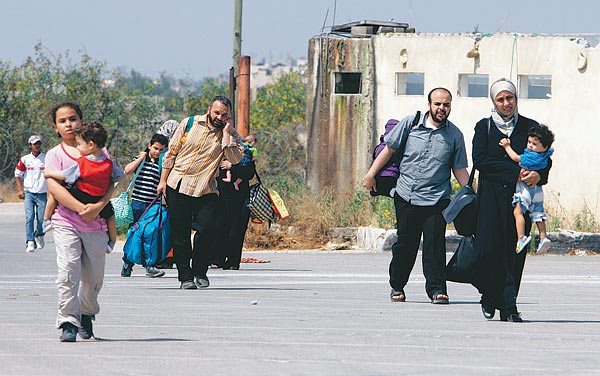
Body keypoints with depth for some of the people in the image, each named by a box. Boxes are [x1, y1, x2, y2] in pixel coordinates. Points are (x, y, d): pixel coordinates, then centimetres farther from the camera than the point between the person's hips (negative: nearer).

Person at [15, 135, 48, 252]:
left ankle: (39, 236, 27)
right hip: (29, 193, 0)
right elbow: (18, 174, 13)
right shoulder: (25, 159, 5)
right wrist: (20, 190, 5)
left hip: (42, 193, 0)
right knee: (29, 217, -12)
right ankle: (30, 242, -13)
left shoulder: (47, 159, 3)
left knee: (41, 218, -2)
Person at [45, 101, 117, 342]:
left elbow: (111, 184, 1)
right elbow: (53, 187, -10)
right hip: (66, 223, -2)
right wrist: (81, 208, -21)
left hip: (96, 223, 2)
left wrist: (98, 206, -19)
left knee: (94, 277, 9)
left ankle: (87, 313, 35)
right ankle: (68, 323, -13)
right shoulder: (54, 155, 4)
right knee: (68, 272, -16)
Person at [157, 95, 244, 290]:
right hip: (178, 186, 1)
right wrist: (163, 180, 9)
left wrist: (226, 132, -14)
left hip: (205, 190, -1)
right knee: (180, 233, 0)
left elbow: (235, 159, -15)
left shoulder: (230, 134, 4)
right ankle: (185, 276, 8)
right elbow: (171, 152, 11)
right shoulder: (189, 124, 5)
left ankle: (199, 272, 4)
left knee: (207, 228, -16)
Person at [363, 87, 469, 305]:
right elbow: (389, 149, 10)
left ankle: (437, 289, -2)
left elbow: (460, 170, 8)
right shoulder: (410, 124, 4)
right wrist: (371, 174, 8)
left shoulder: (455, 135, 5)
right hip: (406, 196, 1)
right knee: (405, 244, 5)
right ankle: (397, 286, 22)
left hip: (436, 199, 0)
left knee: (435, 245, -9)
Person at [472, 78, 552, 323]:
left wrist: (538, 174, -16)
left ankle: (508, 306, -2)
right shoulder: (484, 127, 8)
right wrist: (516, 172, -13)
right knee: (488, 249, -11)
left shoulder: (529, 127, 11)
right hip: (491, 197, -1)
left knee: (515, 252, -5)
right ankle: (490, 296, 11)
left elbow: (545, 158, 8)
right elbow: (480, 160, -5)